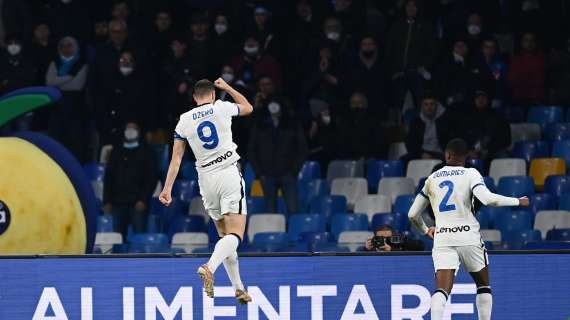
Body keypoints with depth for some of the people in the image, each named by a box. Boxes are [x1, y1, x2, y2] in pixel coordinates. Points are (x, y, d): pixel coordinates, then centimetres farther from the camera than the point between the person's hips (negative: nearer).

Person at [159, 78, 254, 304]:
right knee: (235, 235, -10)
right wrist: (226, 87, 33)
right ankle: (210, 267, -36)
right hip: (229, 175, -3)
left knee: (224, 236, 15)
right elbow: (248, 107, 21)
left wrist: (167, 188, 3)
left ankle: (238, 288, 15)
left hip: (206, 180, 3)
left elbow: (176, 158, 2)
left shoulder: (184, 121, 4)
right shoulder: (222, 108, -1)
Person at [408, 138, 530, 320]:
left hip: (442, 241, 2)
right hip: (468, 238, -2)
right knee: (483, 285, 20)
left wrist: (425, 231, 38)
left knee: (442, 291, -10)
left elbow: (413, 214, 18)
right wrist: (518, 202, -3)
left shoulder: (432, 179, 12)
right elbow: (488, 199, -16)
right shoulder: (470, 174, 1)